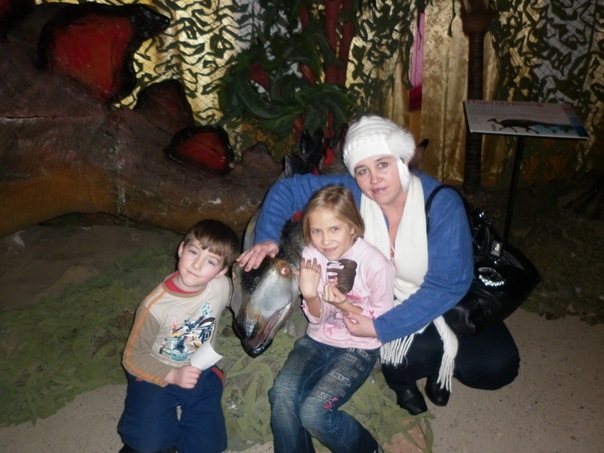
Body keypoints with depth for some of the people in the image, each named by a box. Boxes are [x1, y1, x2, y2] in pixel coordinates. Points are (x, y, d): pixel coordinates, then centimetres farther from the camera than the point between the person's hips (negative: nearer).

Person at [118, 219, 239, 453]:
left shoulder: (223, 285, -17)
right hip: (157, 374, -3)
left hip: (202, 372, 3)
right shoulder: (156, 305, -24)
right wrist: (172, 375, -24)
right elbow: (132, 357, -13)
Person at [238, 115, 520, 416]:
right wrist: (267, 238, -30)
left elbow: (447, 286, -29)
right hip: (384, 299, 1)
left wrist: (382, 327, -34)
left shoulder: (442, 205, -28)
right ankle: (400, 377, 11)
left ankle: (438, 362, 19)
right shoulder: (351, 193, -20)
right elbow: (287, 189, -13)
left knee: (498, 366, -15)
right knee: (421, 351, -27)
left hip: (442, 302, 0)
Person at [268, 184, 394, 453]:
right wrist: (309, 295, -22)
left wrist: (343, 304, -24)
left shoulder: (375, 263, -21)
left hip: (359, 347, -4)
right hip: (318, 340, 4)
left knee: (314, 412, -21)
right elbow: (318, 318, 0)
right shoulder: (311, 254, -8)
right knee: (282, 395, -23)